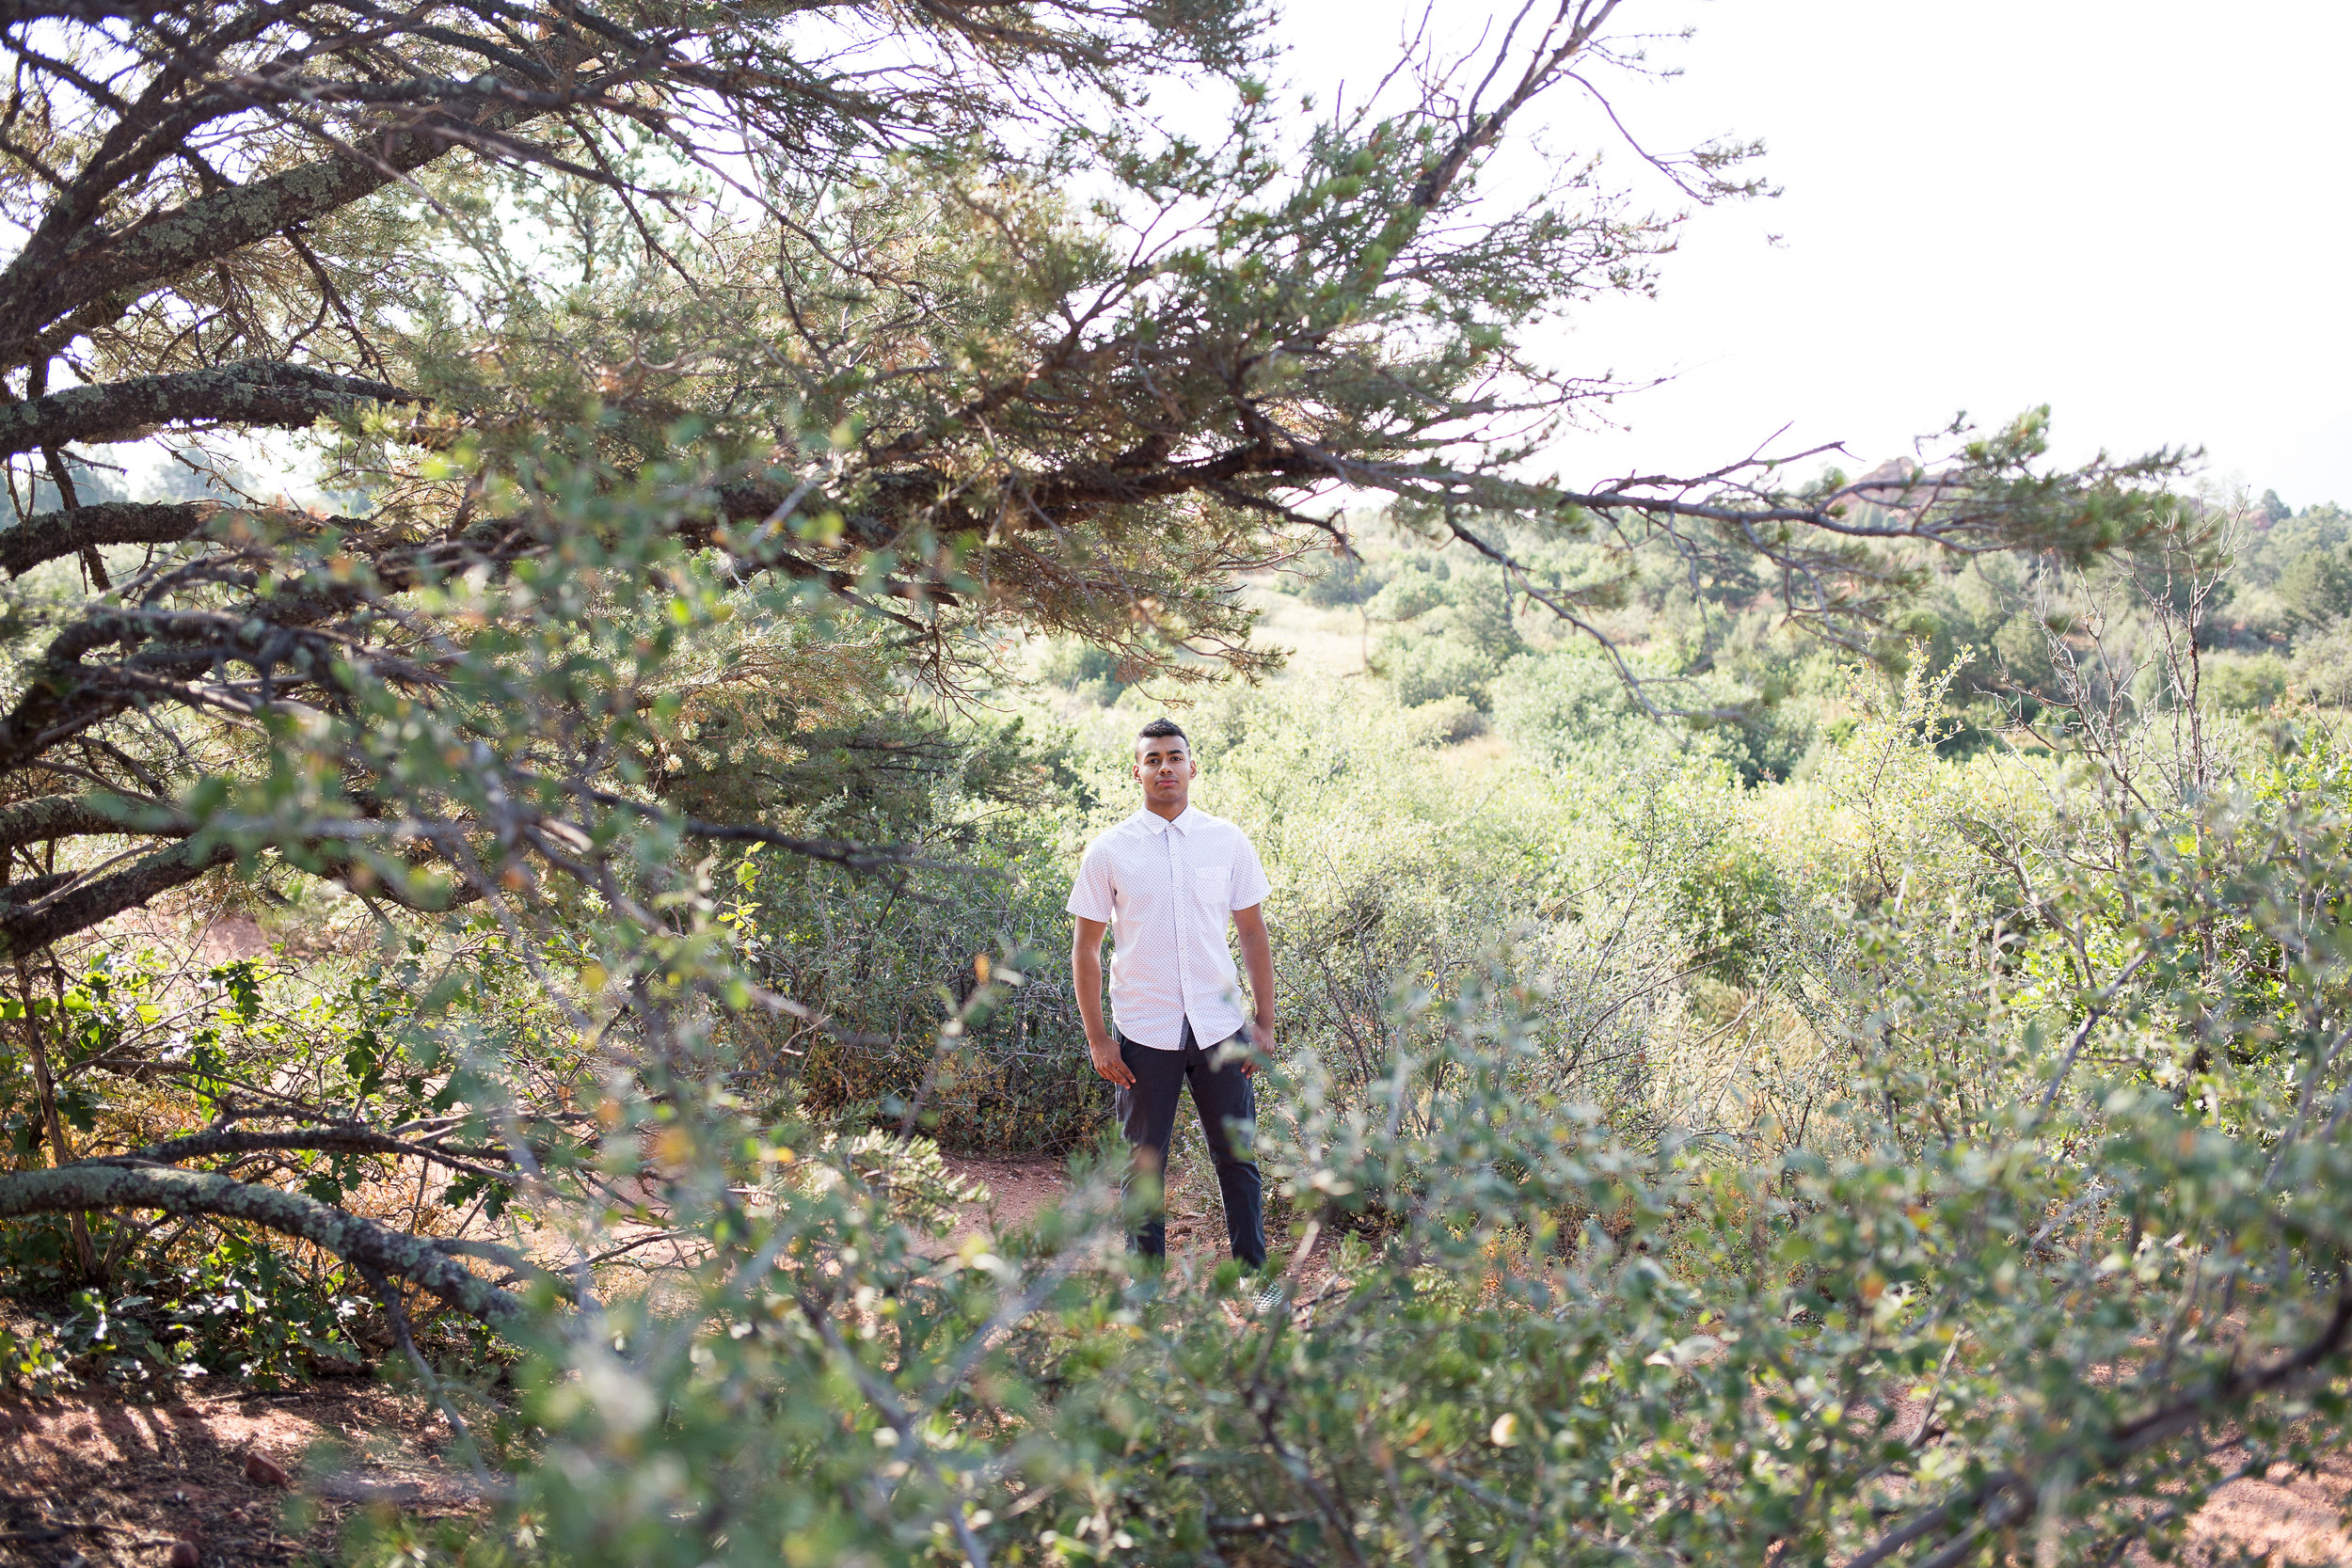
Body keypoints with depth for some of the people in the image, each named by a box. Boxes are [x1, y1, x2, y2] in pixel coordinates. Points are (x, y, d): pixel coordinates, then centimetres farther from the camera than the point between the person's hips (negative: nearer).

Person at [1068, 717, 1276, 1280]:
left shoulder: (1228, 841, 2)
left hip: (1221, 1027, 1)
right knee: (1144, 1164, 9)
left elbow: (1253, 933, 8)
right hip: (1143, 1033, -1)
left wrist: (1265, 1022, 4)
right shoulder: (1108, 851, -2)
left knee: (1237, 1159, 8)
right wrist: (1097, 1038, -2)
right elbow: (1085, 947, 2)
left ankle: (1254, 1274, 23)